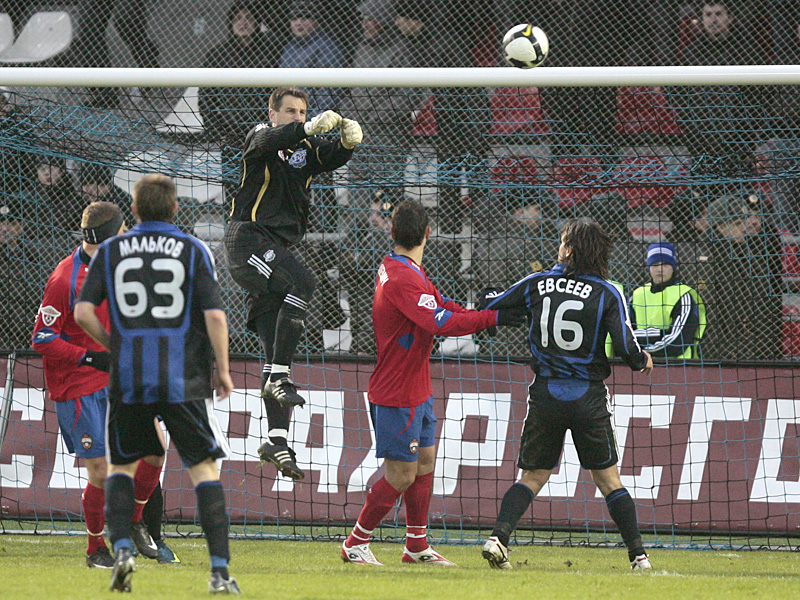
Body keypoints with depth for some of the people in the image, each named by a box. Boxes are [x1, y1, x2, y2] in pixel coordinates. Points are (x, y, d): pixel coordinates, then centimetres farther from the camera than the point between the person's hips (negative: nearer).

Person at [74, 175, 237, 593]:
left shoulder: (110, 251, 5)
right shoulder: (193, 250, 1)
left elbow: (83, 312, -1)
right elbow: (215, 315, -7)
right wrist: (222, 369, 4)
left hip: (128, 376, 2)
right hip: (184, 379, -2)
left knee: (122, 465, 19)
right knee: (204, 467, 2)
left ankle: (121, 547, -1)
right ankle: (219, 570, -7)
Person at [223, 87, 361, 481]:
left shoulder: (306, 149, 16)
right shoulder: (261, 139, 2)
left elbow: (334, 157, -2)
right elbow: (271, 141, -22)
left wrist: (348, 139, -25)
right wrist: (311, 127, -39)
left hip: (275, 250, 7)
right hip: (248, 239, -7)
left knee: (276, 343, 3)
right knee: (303, 282, -31)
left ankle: (276, 439, 0)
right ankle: (278, 378, -31)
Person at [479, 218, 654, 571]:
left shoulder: (537, 284, 1)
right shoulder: (608, 294, -5)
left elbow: (488, 309, 9)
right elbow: (625, 347, -11)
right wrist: (643, 361, 11)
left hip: (546, 395, 1)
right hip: (588, 397, -1)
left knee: (532, 477, 11)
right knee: (608, 480, 9)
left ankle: (499, 537, -9)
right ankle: (638, 555, 6)